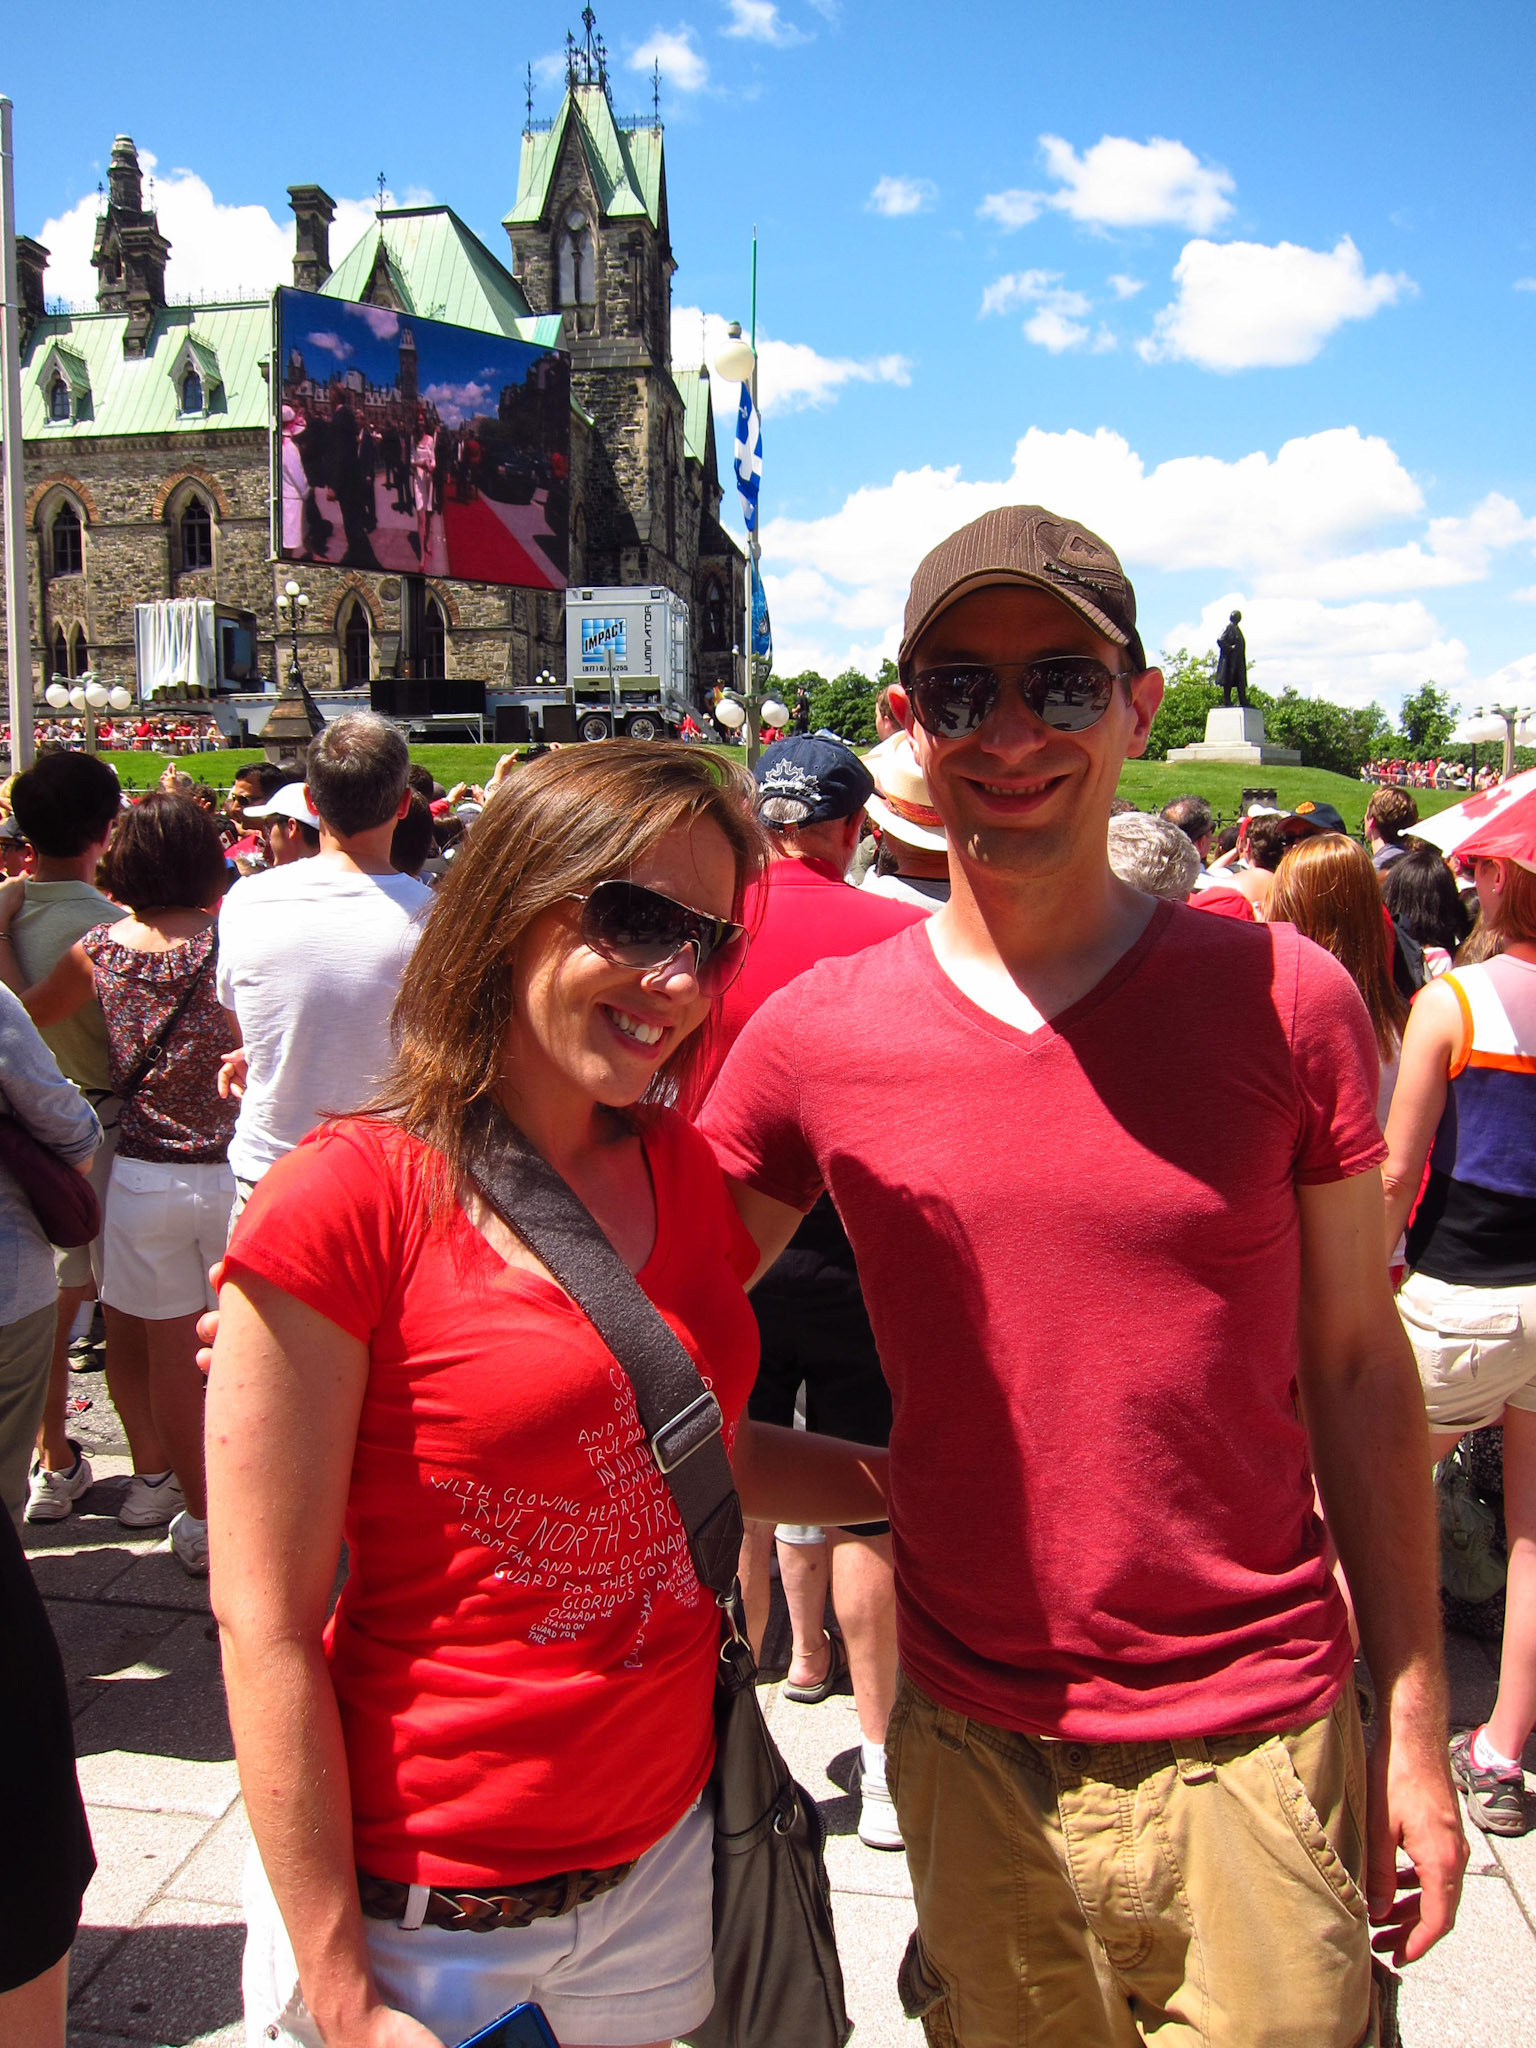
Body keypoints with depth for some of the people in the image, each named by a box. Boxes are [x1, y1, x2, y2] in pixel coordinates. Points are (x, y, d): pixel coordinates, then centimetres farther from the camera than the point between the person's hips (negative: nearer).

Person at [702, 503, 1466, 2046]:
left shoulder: (1283, 999, -9)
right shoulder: (811, 1035, -7)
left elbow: (1357, 1365, -2)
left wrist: (1413, 1722, 0)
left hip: (1254, 1750, -1)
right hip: (974, 1749, 1)